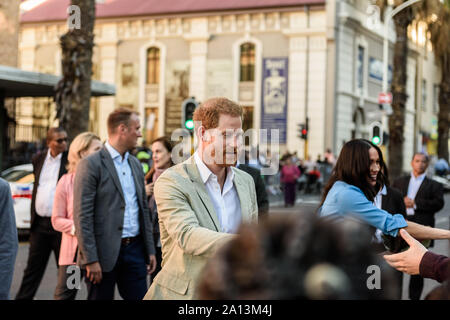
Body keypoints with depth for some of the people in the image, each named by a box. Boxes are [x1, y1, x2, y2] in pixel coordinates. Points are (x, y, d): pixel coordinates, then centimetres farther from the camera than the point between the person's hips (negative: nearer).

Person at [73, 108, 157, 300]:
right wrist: (90, 259, -17)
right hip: (105, 252, -6)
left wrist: (150, 250, 13)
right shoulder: (91, 165, -10)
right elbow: (82, 217, -14)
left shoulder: (135, 164, 14)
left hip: (135, 249, 6)